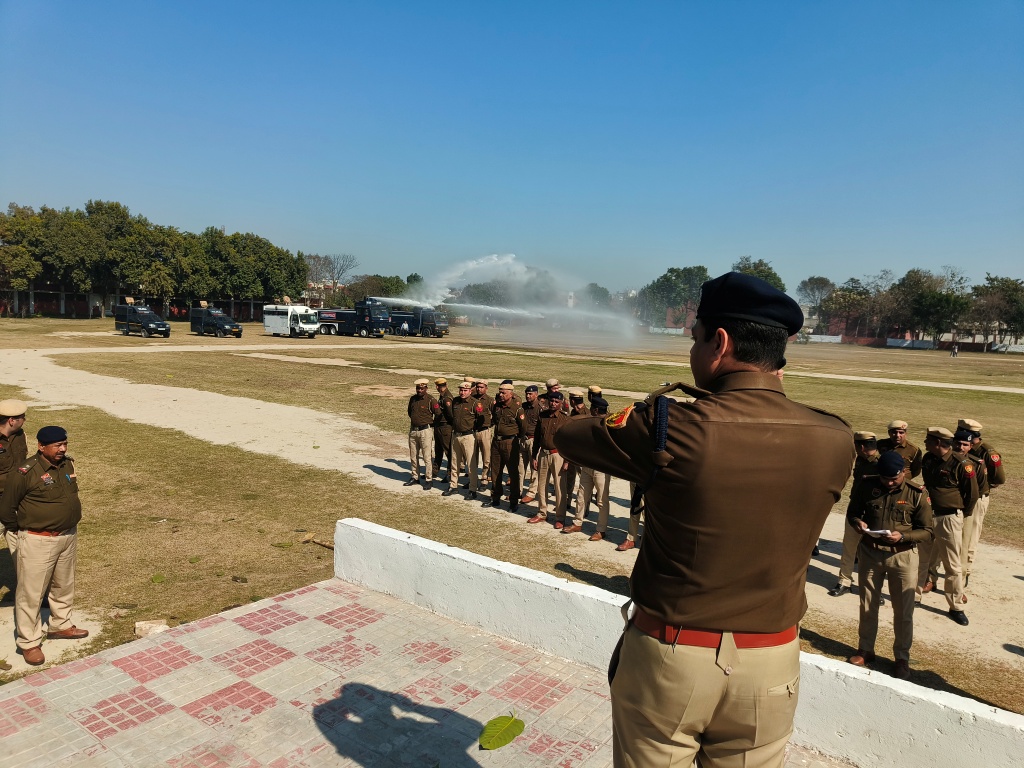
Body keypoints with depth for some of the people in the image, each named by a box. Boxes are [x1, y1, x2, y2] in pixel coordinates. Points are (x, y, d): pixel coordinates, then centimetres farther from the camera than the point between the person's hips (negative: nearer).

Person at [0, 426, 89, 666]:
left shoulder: (68, 464, 2)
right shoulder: (26, 473, -19)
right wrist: (20, 528, 2)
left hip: (68, 537, 7)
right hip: (38, 541, -7)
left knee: (64, 587, 21)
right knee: (31, 592, 3)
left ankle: (60, 625, 38)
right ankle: (28, 642, 15)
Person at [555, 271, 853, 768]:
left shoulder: (672, 428, -22)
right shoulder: (835, 441, -11)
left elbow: (568, 437, -5)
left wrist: (649, 411, 11)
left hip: (668, 656, -3)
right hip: (772, 663, 3)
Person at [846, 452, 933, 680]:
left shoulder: (917, 494, -10)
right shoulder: (866, 487, -6)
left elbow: (927, 531, -7)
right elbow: (852, 512, 9)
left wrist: (902, 536, -24)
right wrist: (857, 523, -14)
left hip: (903, 556, -2)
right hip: (870, 552, 2)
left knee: (903, 610, 6)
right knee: (867, 605, 14)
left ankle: (902, 658, 24)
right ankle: (865, 650, 31)